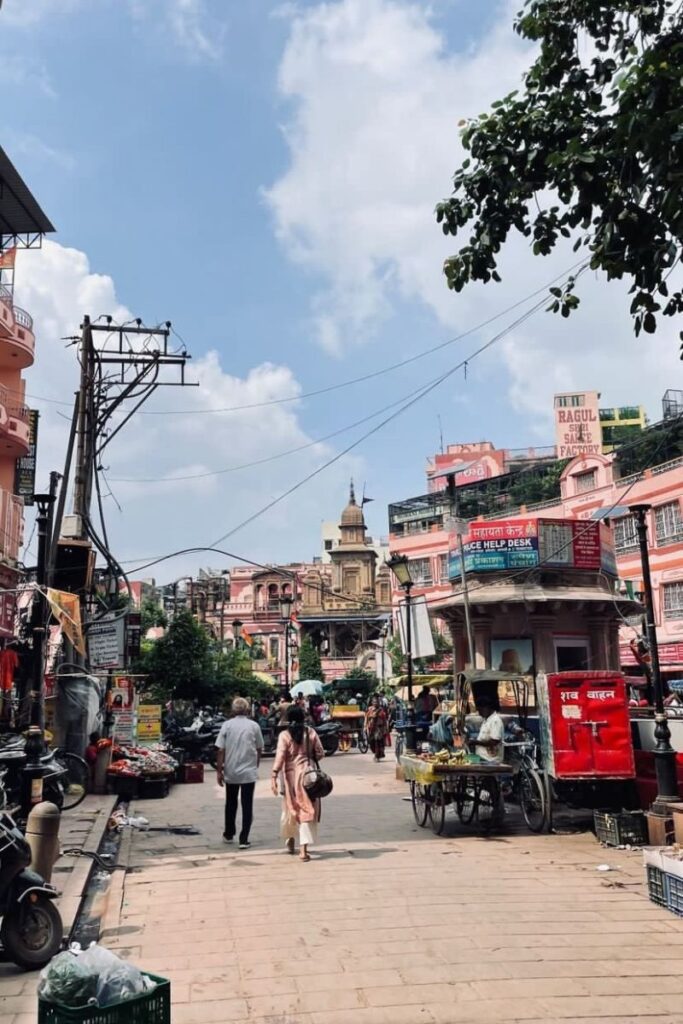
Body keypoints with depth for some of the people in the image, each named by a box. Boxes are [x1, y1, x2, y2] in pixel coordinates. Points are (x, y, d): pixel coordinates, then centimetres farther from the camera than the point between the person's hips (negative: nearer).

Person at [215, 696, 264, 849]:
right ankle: (244, 839, 0)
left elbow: (221, 750, -6)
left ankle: (229, 834, 31)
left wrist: (219, 770, 1)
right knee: (247, 805, 4)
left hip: (231, 772, 1)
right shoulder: (254, 726, -2)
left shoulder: (227, 725, -5)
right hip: (249, 772, -1)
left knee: (231, 804, 18)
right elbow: (259, 749, 4)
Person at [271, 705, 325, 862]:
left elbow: (280, 756, -14)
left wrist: (274, 776, -16)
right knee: (306, 809, -1)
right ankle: (303, 848, -9)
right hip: (307, 774, 0)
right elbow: (320, 754, 1)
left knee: (290, 808, 19)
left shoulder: (284, 735, -6)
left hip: (290, 775, 1)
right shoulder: (311, 733, -2)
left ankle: (290, 840, 36)